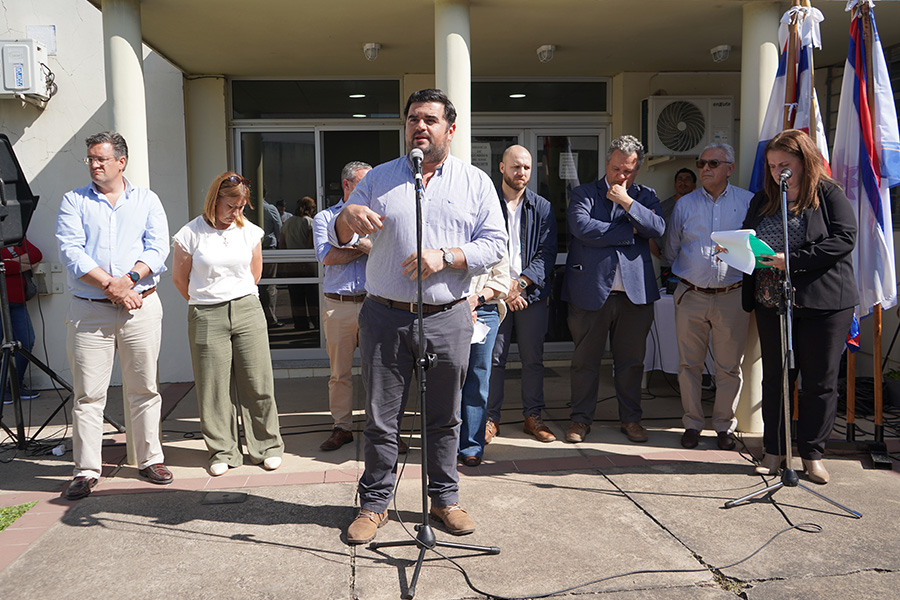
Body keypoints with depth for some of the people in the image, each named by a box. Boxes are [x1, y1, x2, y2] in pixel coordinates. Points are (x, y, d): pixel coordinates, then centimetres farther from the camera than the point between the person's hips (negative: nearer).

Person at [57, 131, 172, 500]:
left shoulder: (147, 200, 11)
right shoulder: (74, 202, 9)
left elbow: (158, 248, -1)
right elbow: (70, 251, -4)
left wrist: (128, 278, -16)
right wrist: (109, 284, -15)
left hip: (141, 306, 0)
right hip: (88, 311, 0)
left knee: (144, 389, 5)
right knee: (88, 393, 1)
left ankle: (150, 459, 17)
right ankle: (86, 470, 10)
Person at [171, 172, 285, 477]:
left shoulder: (250, 232, 6)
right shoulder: (190, 234, -2)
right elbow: (179, 279, 7)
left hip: (248, 311, 2)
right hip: (206, 317, -2)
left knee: (258, 383, 3)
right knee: (214, 387, 3)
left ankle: (267, 446, 17)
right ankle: (223, 452, 18)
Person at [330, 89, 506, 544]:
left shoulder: (475, 182, 8)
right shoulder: (378, 179, 10)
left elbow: (495, 244, 0)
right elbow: (338, 240, 8)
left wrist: (445, 257, -15)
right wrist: (347, 216, -16)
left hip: (447, 318, 0)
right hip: (385, 317, 0)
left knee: (445, 417, 11)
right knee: (381, 417, 6)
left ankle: (445, 498, 28)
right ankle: (374, 503, 22)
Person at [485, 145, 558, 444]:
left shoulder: (542, 208, 8)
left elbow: (547, 254, 1)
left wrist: (520, 283, -12)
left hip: (532, 293, 2)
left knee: (533, 358, 8)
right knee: (493, 358, 2)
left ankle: (533, 416, 20)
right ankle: (491, 419, 14)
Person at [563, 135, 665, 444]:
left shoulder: (645, 196, 12)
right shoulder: (584, 193, 5)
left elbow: (658, 228, -5)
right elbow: (581, 227, -14)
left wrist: (627, 202, -11)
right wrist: (630, 232, -8)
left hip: (635, 291, 2)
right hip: (591, 289, -2)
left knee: (631, 360, 11)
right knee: (585, 359, 7)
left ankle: (630, 418, 26)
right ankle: (581, 418, 21)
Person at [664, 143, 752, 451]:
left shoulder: (749, 202, 4)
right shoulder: (685, 204, 8)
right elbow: (671, 249, 17)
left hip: (732, 296, -1)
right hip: (691, 296, 1)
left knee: (729, 365, 4)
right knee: (689, 363, 6)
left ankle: (724, 425, 19)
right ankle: (692, 424, 18)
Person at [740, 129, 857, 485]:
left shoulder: (829, 195, -3)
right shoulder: (763, 199, 12)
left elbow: (844, 238, -14)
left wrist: (794, 261, -23)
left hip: (824, 303, -4)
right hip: (771, 303, 4)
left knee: (819, 381, 4)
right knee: (774, 378, 9)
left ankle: (812, 453, 18)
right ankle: (774, 450, 20)